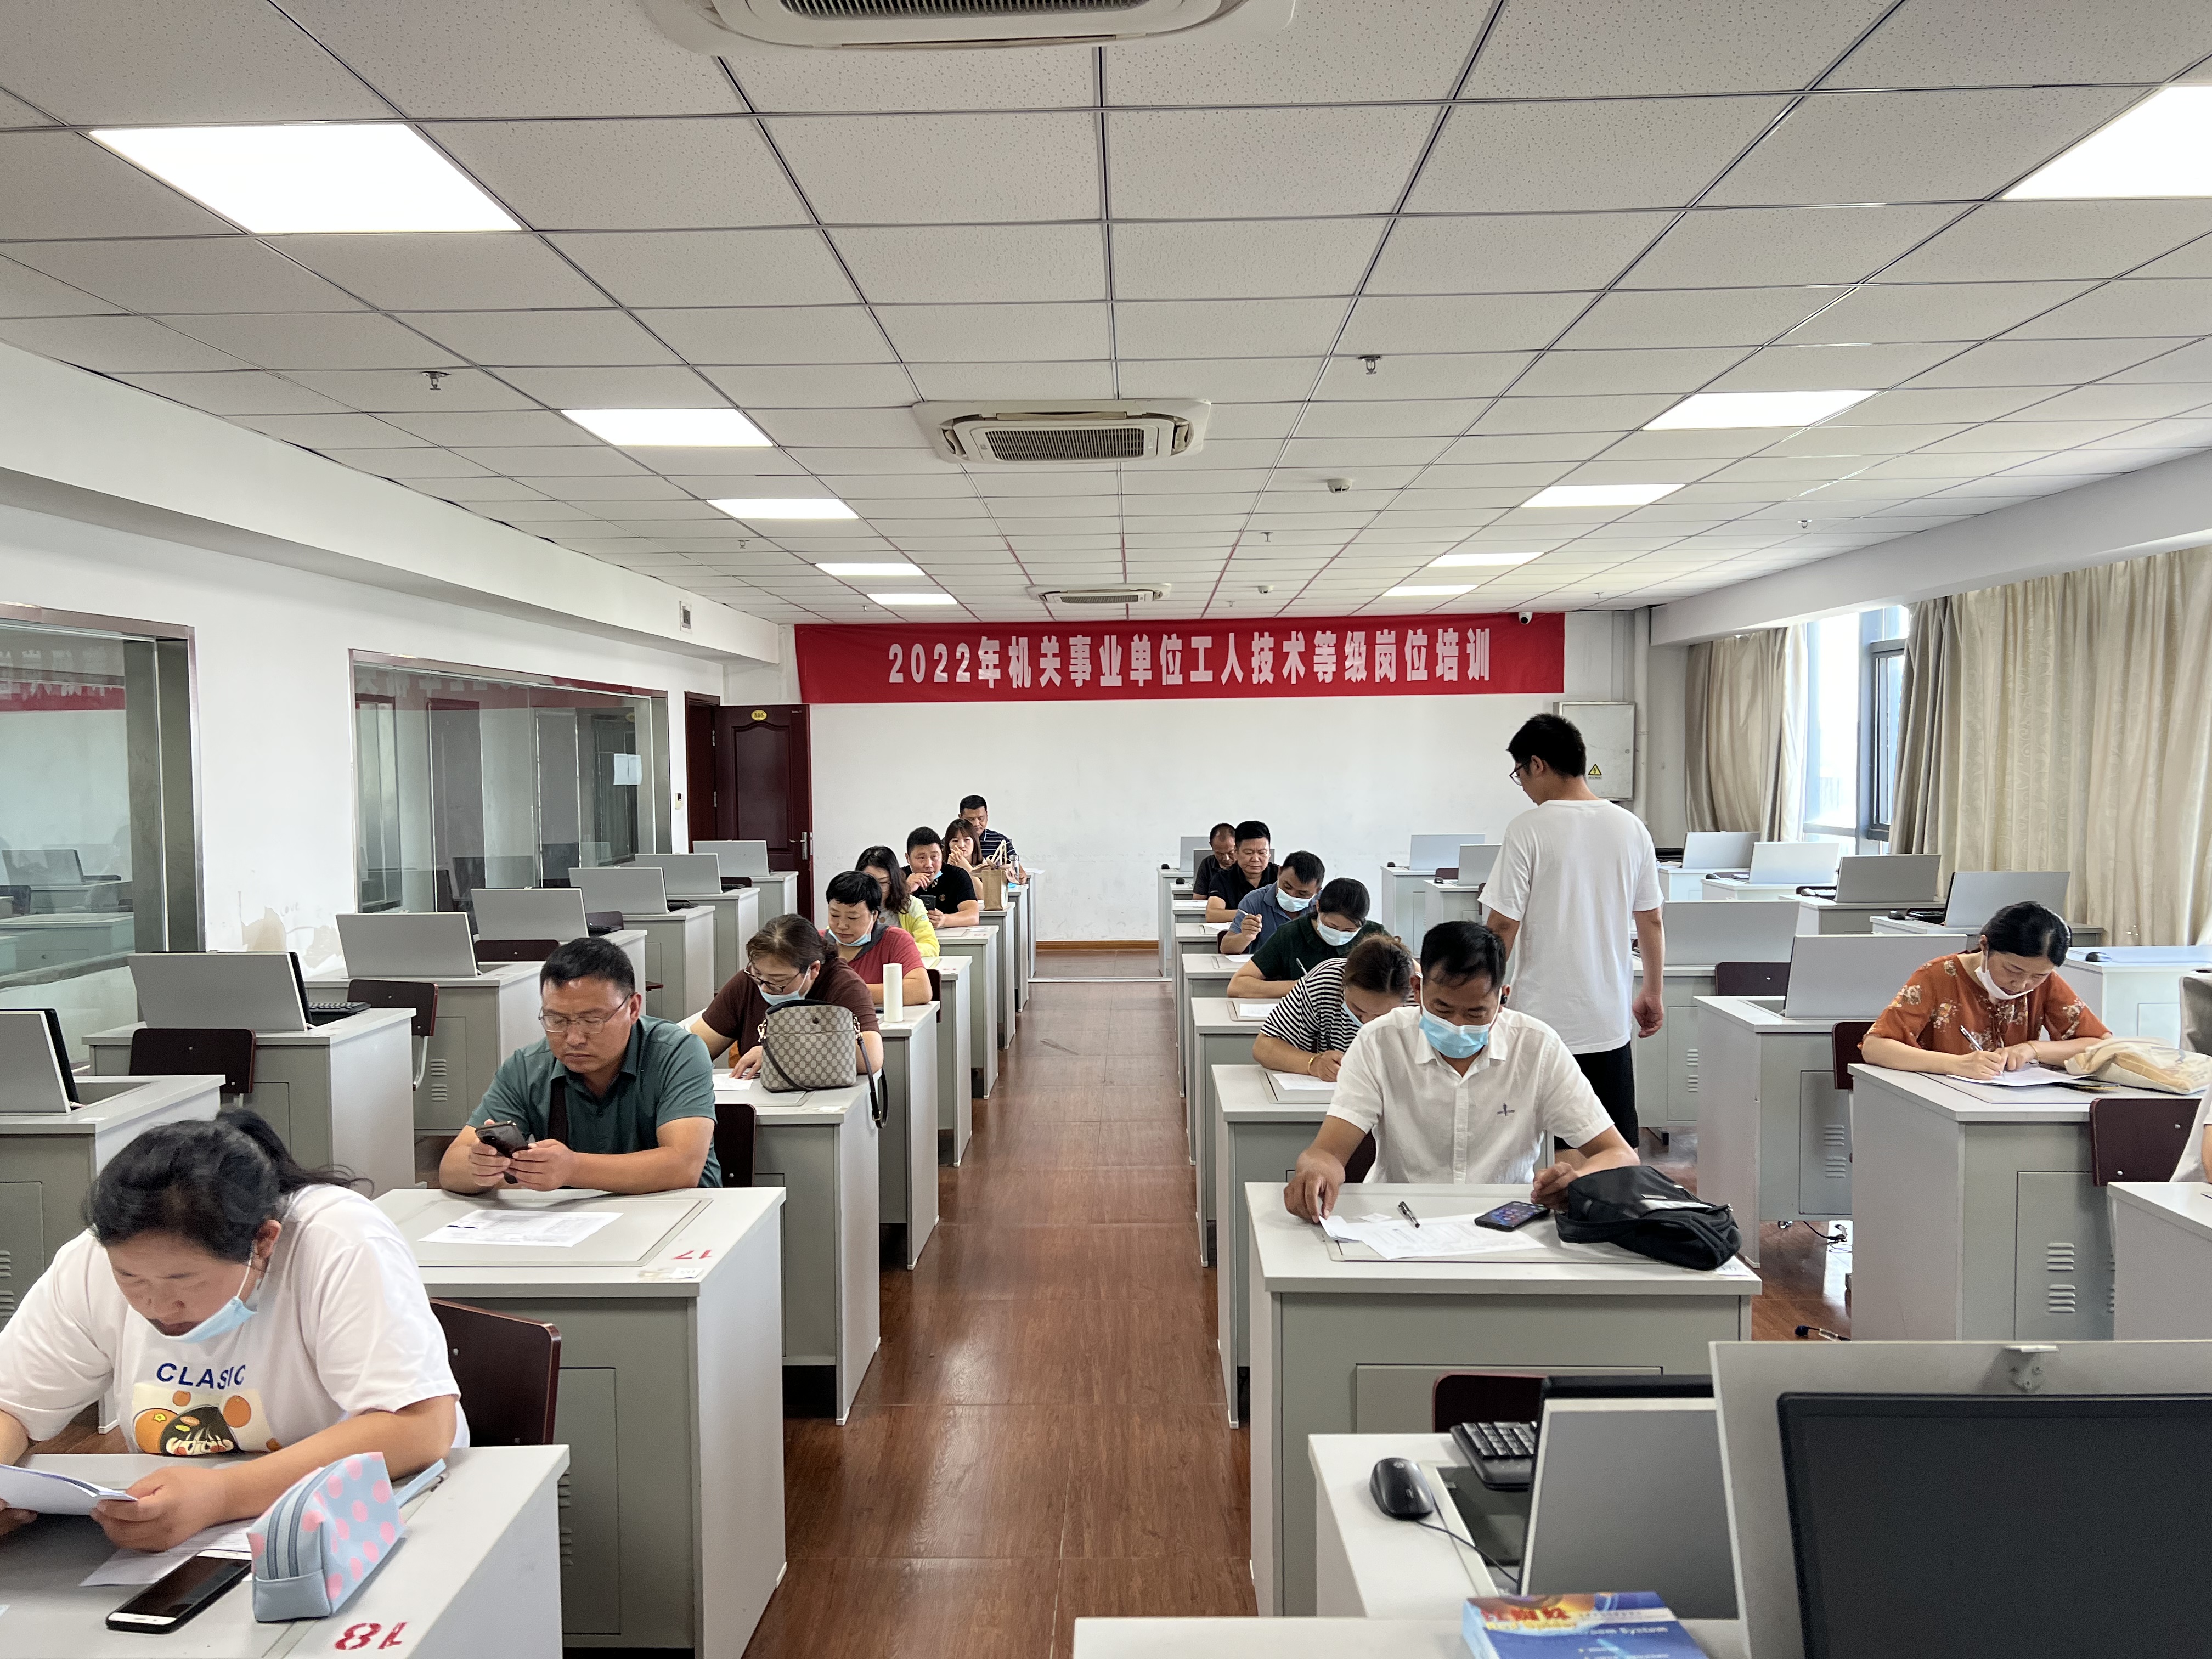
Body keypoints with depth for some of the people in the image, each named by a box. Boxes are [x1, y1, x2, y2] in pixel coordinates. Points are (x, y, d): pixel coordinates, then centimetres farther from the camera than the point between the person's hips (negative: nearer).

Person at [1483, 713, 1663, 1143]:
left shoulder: (1528, 829, -11)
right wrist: (1654, 993, 23)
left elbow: (1503, 925, -11)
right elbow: (1651, 921, 11)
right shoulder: (1631, 828, 4)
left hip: (1544, 1017, -5)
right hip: (1610, 1019, 5)